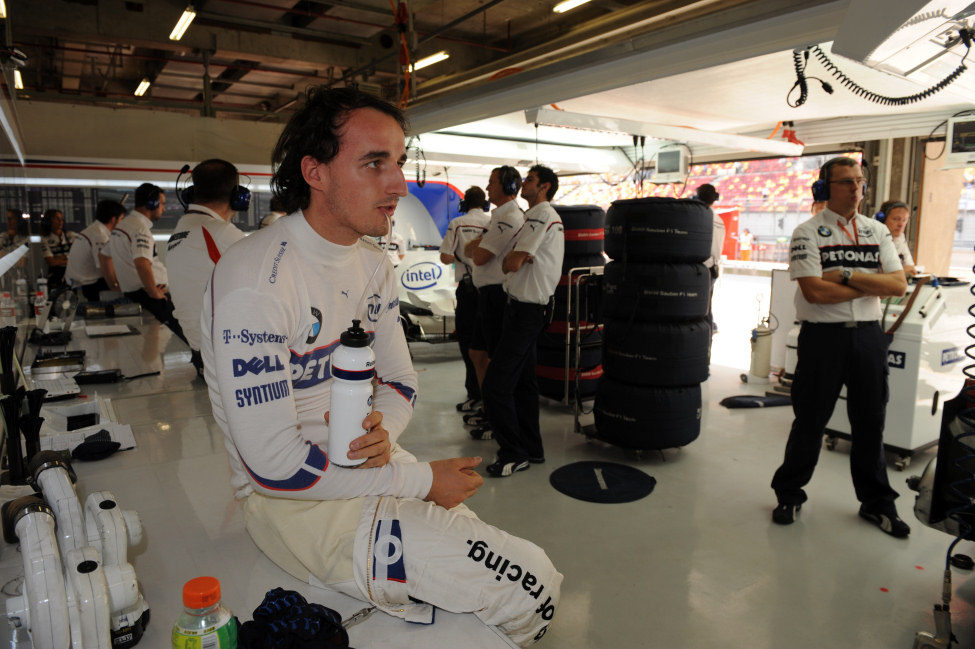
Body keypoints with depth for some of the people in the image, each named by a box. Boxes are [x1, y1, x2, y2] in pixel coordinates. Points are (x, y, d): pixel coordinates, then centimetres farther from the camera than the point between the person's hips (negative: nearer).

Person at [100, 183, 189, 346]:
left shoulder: (121, 225, 18)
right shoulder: (140, 228, -15)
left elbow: (103, 256, 31)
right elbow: (142, 263, -31)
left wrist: (114, 286, 32)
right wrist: (154, 293, -20)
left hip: (129, 294, 10)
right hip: (147, 295, -10)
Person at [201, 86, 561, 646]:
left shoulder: (373, 265, 4)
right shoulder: (255, 282, -23)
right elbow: (276, 466, -25)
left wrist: (383, 429, -16)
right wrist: (420, 481, -18)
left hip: (370, 465, 8)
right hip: (293, 498, -7)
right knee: (532, 587, -11)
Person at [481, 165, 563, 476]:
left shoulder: (542, 216, -14)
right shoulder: (539, 216, 20)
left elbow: (512, 263, -18)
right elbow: (509, 264, 18)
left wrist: (513, 259, 1)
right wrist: (515, 258, -1)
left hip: (526, 310, -11)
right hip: (528, 307, 11)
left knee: (495, 384, -9)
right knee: (524, 382, 16)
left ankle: (513, 453, 2)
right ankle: (532, 449, 25)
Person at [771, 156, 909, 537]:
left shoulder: (877, 232, 11)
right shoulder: (807, 232, -4)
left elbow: (899, 285, 0)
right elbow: (815, 291, -15)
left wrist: (848, 276, -12)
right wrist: (872, 285, -5)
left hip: (868, 335, 4)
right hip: (823, 335, -4)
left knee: (871, 421, 11)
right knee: (810, 420, 4)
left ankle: (876, 502, 27)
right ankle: (789, 495, 21)